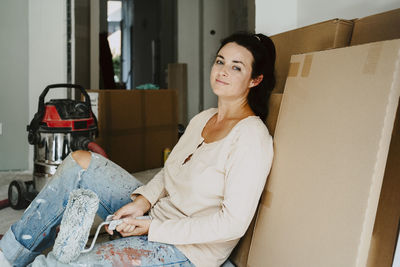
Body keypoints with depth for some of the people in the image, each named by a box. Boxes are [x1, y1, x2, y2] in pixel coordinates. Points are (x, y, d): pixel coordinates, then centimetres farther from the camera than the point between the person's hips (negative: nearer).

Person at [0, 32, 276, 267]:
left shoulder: (251, 136, -19)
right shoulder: (203, 119, 8)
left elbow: (234, 222, -23)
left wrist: (152, 229, -21)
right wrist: (143, 200, -7)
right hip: (157, 213, 9)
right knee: (80, 161, 0)